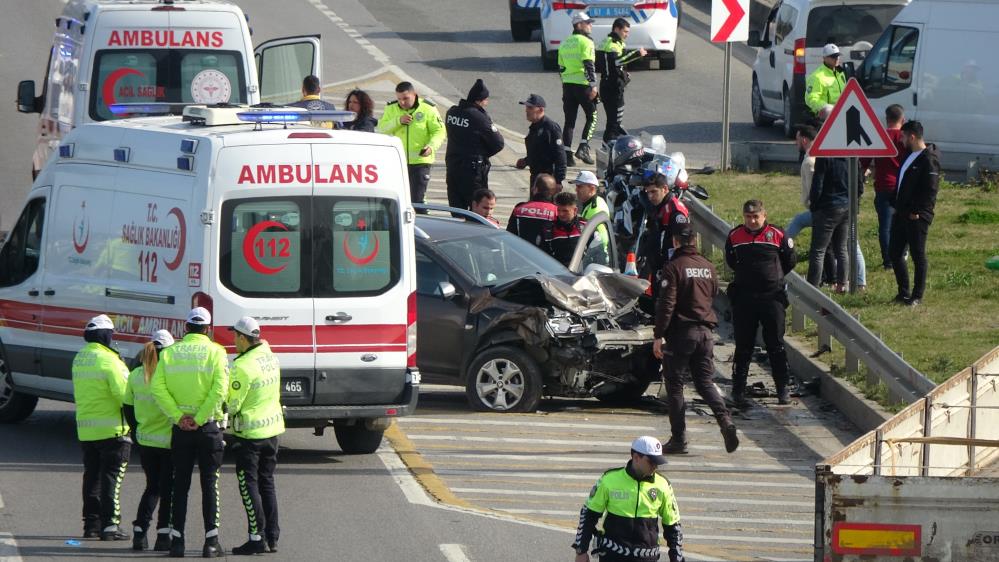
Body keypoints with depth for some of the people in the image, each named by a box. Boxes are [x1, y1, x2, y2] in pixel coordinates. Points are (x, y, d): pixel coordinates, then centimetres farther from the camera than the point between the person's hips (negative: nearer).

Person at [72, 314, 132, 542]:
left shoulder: (78, 359, 9)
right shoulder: (108, 360, -16)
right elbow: (123, 393, -19)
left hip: (85, 428, 7)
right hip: (111, 428, -7)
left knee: (92, 476, 14)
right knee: (111, 476, -3)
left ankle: (91, 523, 17)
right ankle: (109, 525, -6)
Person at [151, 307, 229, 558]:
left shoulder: (169, 353, 3)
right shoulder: (215, 351, -5)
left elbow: (158, 387, -6)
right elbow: (220, 388, -16)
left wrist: (178, 416, -8)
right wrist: (199, 418, -13)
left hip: (180, 428, 2)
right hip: (208, 426, -2)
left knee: (180, 485, 9)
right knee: (209, 484, 3)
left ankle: (177, 540, 6)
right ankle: (211, 541, 0)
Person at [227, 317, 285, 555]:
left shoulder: (242, 366, -21)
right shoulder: (270, 357, 2)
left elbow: (233, 404, -19)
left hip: (249, 433, -7)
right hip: (272, 428, 7)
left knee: (249, 485, 0)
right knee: (267, 483, 15)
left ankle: (257, 538, -3)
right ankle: (272, 538, 16)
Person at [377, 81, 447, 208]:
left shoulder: (428, 108, -6)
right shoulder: (391, 109, 5)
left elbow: (439, 131, -6)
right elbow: (382, 128, -1)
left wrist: (431, 146, -24)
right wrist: (398, 121, -18)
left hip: (420, 160, -4)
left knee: (418, 199, -7)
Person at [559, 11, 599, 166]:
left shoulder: (564, 44, 16)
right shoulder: (585, 42, -8)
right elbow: (589, 65, -17)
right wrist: (593, 85, -19)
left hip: (567, 84, 6)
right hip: (582, 84, -6)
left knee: (569, 120, 8)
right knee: (592, 117, 5)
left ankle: (567, 153, 3)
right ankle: (583, 147, -8)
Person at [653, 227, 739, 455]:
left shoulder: (673, 267, -10)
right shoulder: (708, 267, 9)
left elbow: (666, 305, -14)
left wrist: (658, 336, -10)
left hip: (681, 333, -5)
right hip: (706, 332, 5)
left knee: (675, 386, 4)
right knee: (705, 382, 11)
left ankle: (678, 439, 3)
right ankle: (725, 420, -13)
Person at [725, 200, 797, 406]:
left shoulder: (777, 235, -4)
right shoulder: (734, 236, 2)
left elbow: (789, 262, 9)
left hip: (772, 298, -1)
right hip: (743, 299, 1)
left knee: (776, 345, 3)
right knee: (743, 346, 5)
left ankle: (783, 389, 10)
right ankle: (738, 389, 11)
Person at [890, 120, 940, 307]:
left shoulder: (928, 159, -15)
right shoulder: (909, 155, 14)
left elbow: (930, 190, -20)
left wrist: (917, 211, -20)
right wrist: (896, 205, 13)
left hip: (917, 217, -10)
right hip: (901, 214, 10)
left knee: (918, 255, -1)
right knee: (894, 253, 11)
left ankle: (917, 296, 6)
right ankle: (903, 293, 21)